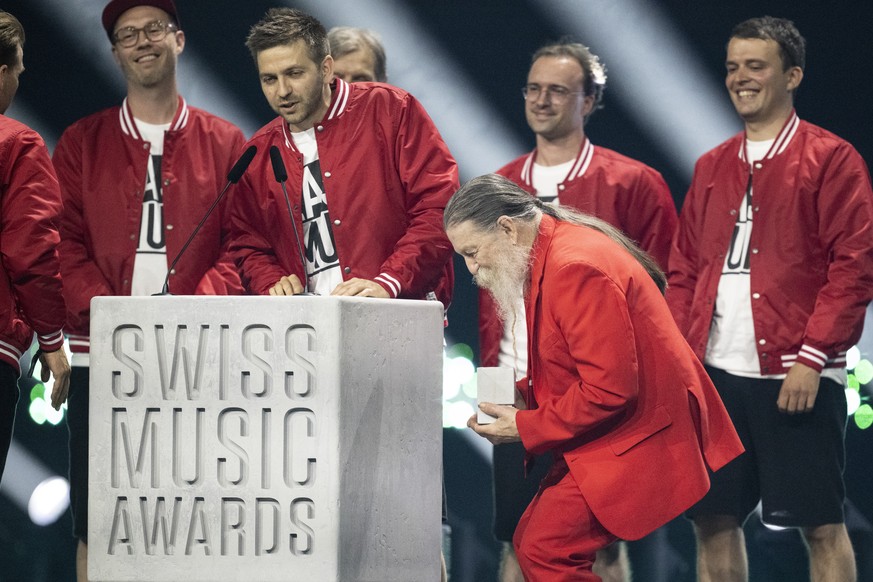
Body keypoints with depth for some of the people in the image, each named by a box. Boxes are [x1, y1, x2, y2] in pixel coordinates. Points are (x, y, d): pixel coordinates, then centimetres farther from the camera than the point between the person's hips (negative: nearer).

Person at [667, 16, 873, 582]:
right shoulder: (712, 168, 16)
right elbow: (684, 271, 17)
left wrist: (811, 357, -14)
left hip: (795, 379, -6)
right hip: (715, 373, 6)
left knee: (821, 524, -3)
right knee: (714, 519, 6)